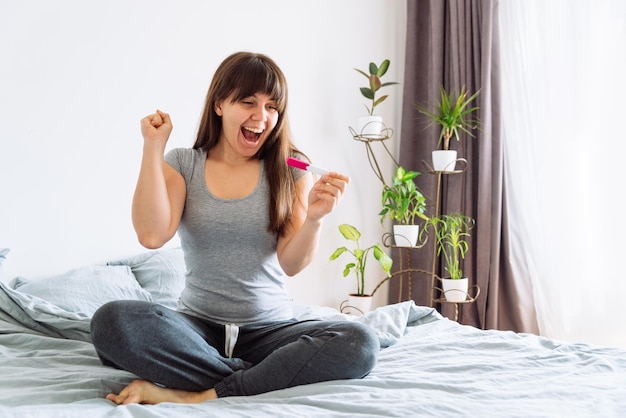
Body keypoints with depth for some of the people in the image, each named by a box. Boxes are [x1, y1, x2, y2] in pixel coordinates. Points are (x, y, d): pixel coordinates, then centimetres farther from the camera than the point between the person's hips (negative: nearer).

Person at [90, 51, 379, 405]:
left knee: (360, 344, -28)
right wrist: (153, 147, -7)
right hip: (198, 326, 0)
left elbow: (291, 264, -6)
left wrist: (314, 218, -27)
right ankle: (268, 378, -21)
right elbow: (152, 236, -12)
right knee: (112, 320, -30)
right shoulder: (182, 164, 5)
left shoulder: (290, 172, 4)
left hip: (269, 329, 0)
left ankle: (201, 395, -25)